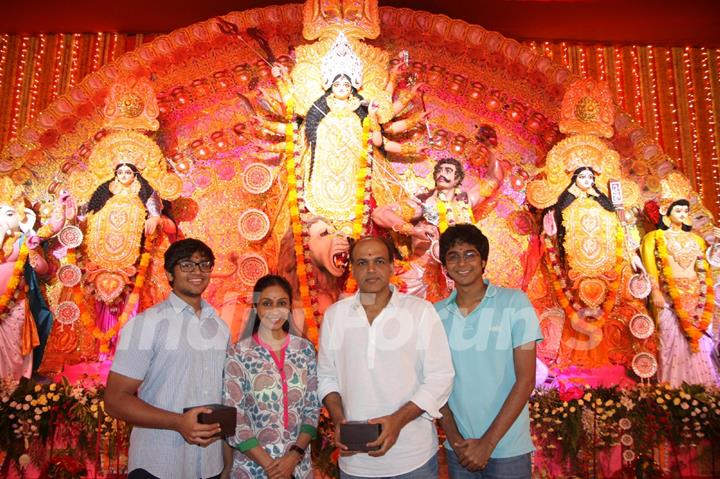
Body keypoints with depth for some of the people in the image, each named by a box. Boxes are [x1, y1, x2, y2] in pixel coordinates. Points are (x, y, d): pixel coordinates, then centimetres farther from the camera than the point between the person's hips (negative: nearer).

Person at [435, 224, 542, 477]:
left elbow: (526, 380, -11)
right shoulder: (436, 314, -1)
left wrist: (488, 443, -12)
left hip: (507, 450, -2)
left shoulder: (514, 302, -10)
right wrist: (454, 439, -6)